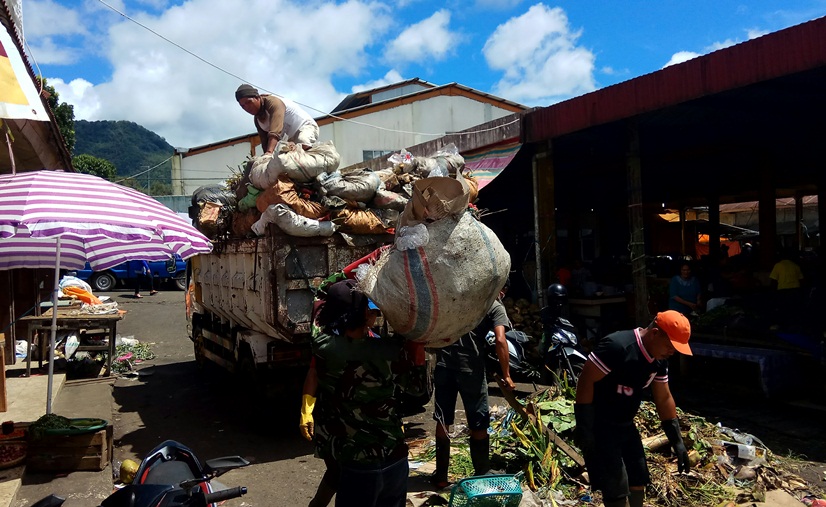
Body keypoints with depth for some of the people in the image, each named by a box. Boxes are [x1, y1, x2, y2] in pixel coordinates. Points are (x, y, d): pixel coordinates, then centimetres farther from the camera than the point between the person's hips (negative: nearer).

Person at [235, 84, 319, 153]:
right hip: (292, 137, 8)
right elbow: (265, 142, -1)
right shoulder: (257, 120, 4)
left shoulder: (273, 102, -24)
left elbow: (275, 131, -41)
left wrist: (269, 152, -55)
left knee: (302, 142, -38)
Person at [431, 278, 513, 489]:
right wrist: (506, 375, -7)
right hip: (470, 368, -4)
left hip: (443, 365, 4)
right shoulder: (495, 307, 0)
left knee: (442, 422, 12)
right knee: (478, 424, 11)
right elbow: (500, 341, -13)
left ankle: (441, 475, 20)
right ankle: (482, 474, 22)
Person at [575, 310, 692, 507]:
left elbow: (664, 399, 11)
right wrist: (585, 431, -24)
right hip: (599, 426, -8)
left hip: (626, 425, 8)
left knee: (639, 478, 16)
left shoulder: (659, 361, -1)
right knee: (616, 488, -6)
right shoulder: (616, 346, -28)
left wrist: (677, 441, 12)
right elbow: (585, 382, -26)